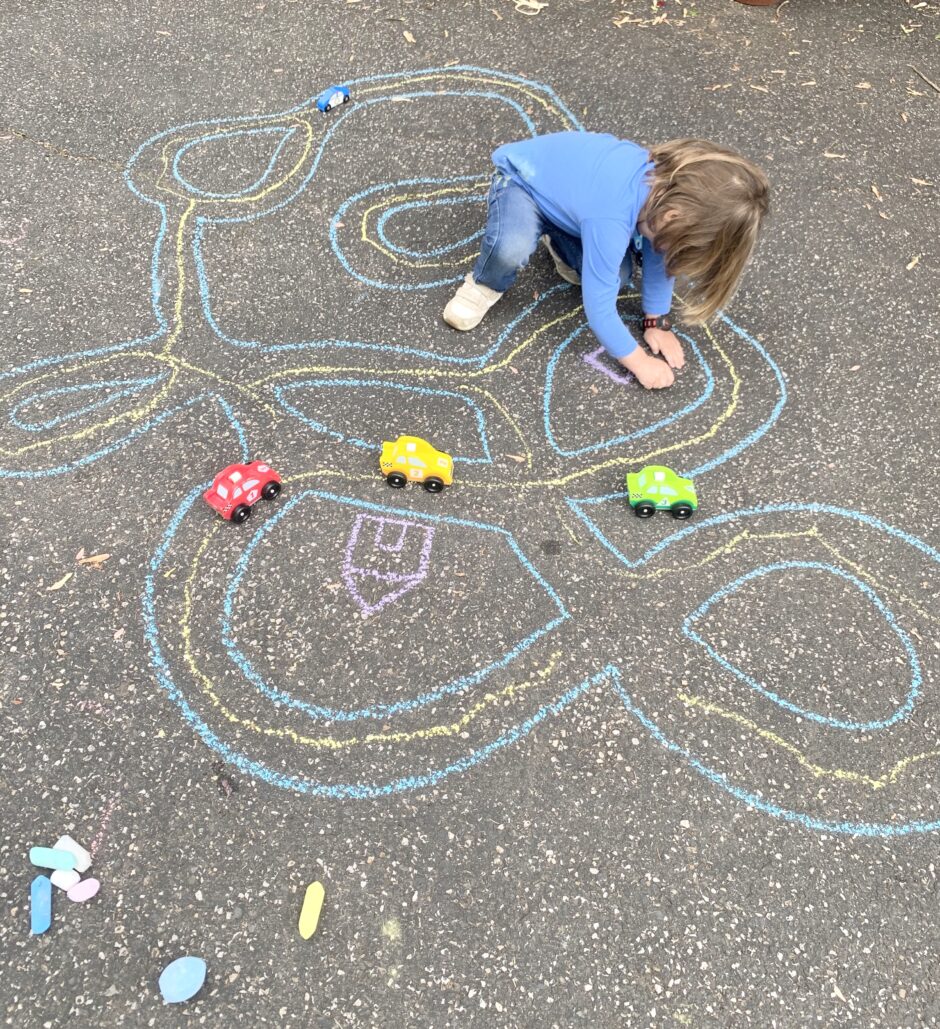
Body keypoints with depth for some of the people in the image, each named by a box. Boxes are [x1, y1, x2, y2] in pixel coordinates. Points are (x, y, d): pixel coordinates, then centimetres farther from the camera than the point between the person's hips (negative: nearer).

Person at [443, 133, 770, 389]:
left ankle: (559, 241, 20)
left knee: (615, 276, -9)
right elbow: (598, 306, -34)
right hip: (521, 177, -7)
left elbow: (657, 255, -3)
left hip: (563, 180, 7)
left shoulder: (669, 182, -20)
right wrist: (639, 362, -24)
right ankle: (486, 285, -4)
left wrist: (657, 321, -2)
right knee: (512, 248, -39)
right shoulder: (611, 220, -41)